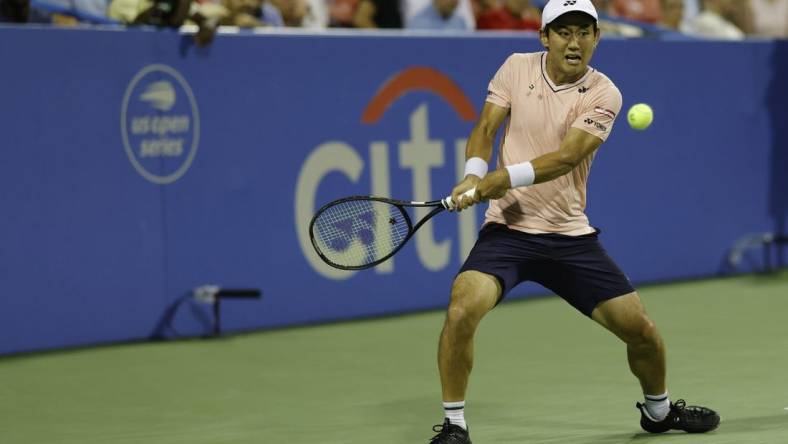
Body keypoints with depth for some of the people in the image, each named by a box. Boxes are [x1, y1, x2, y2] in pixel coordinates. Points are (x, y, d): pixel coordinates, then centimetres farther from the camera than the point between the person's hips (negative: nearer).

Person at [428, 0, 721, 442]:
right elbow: (486, 128, -1)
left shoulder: (603, 95, -6)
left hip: (571, 236, 1)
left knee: (642, 330, 3)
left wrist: (506, 178, -30)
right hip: (508, 228, -1)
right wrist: (474, 175, -22)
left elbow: (566, 157, -18)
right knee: (463, 309, -27)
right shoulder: (517, 68, 0)